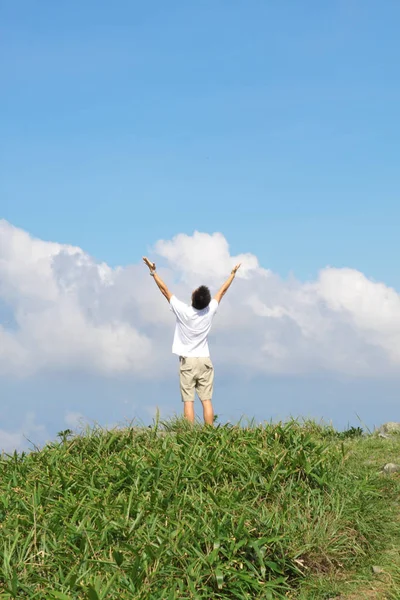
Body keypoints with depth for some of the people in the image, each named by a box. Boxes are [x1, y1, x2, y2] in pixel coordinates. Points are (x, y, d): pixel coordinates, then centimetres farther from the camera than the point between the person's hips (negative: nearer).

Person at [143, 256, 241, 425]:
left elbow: (164, 289, -4)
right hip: (205, 361, 2)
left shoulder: (183, 311, -12)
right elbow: (222, 291, 11)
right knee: (207, 400, 0)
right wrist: (233, 274, 25)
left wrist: (153, 271, 4)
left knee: (188, 401, -5)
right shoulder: (210, 311, -5)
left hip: (187, 362, -2)